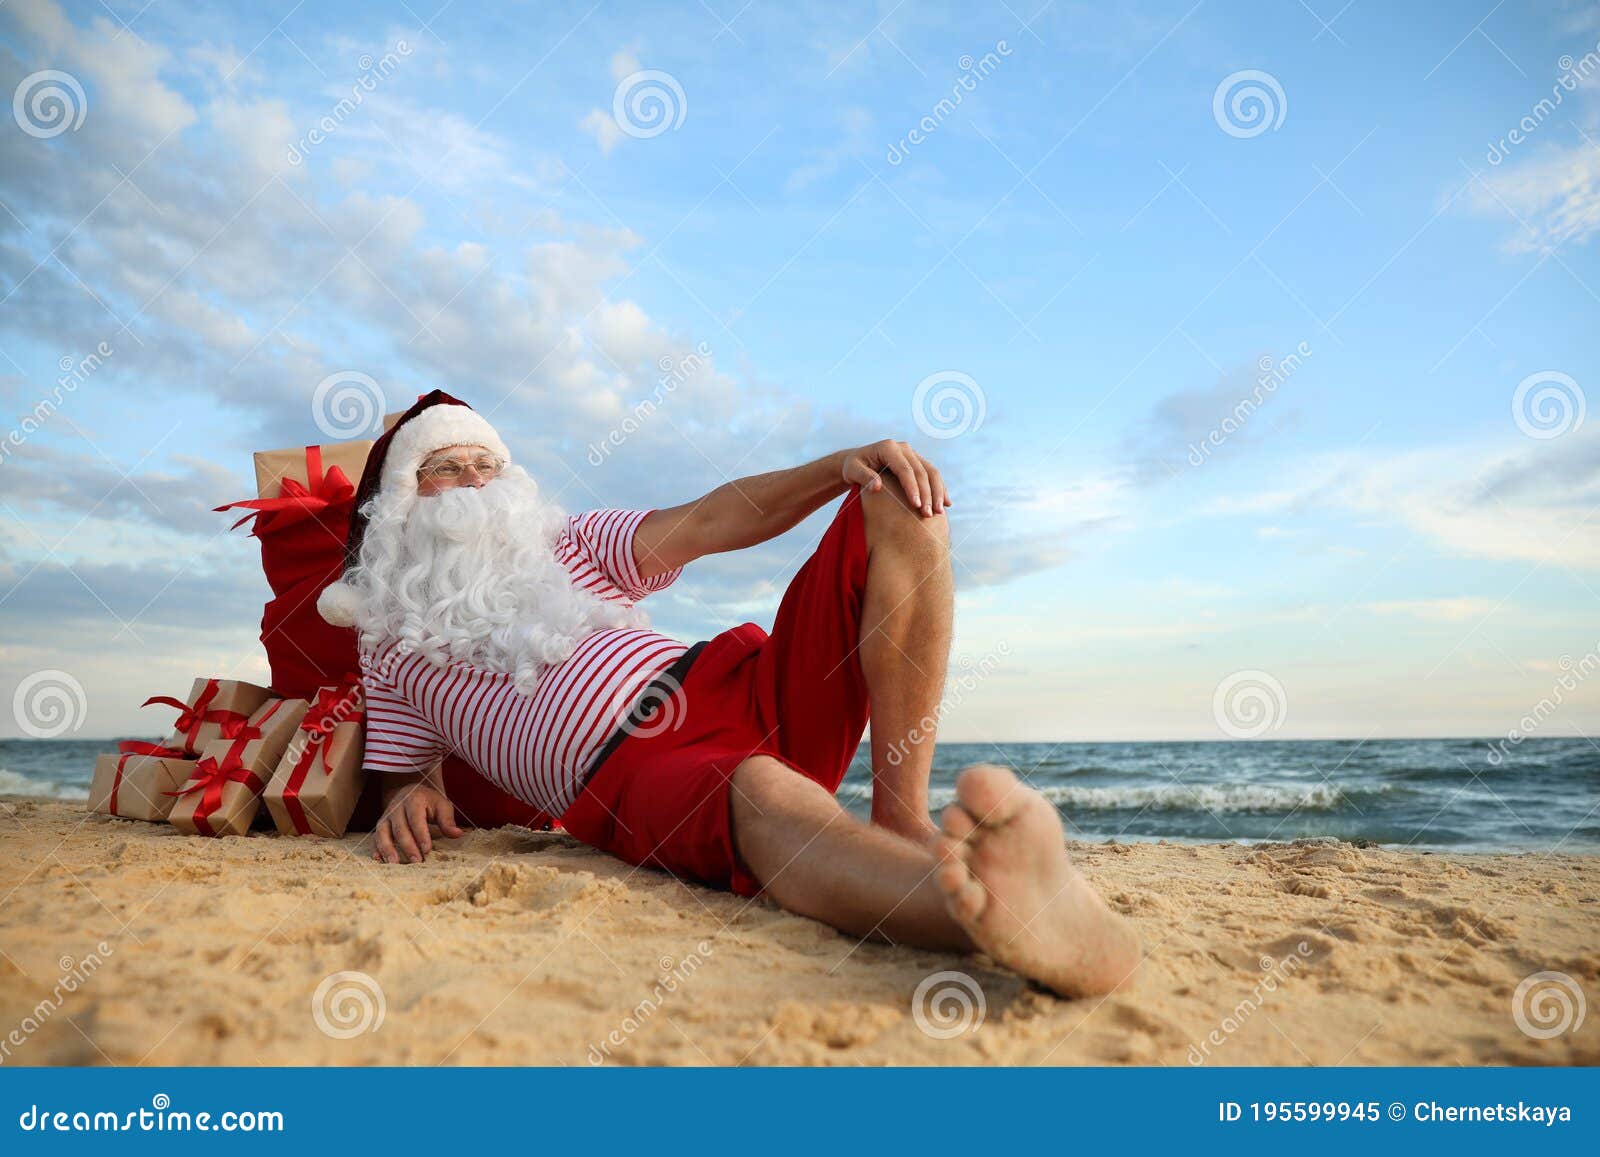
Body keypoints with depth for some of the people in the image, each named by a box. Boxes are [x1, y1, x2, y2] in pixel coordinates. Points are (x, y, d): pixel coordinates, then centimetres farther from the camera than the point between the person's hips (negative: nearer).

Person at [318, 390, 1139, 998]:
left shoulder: (571, 544, 27)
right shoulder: (393, 643, 22)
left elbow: (709, 524, 11)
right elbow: (404, 777, 21)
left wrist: (843, 464, -7)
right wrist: (409, 800, -8)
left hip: (737, 690, 6)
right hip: (627, 781, -5)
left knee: (902, 503, -10)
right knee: (760, 792, -42)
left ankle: (903, 819, -27)